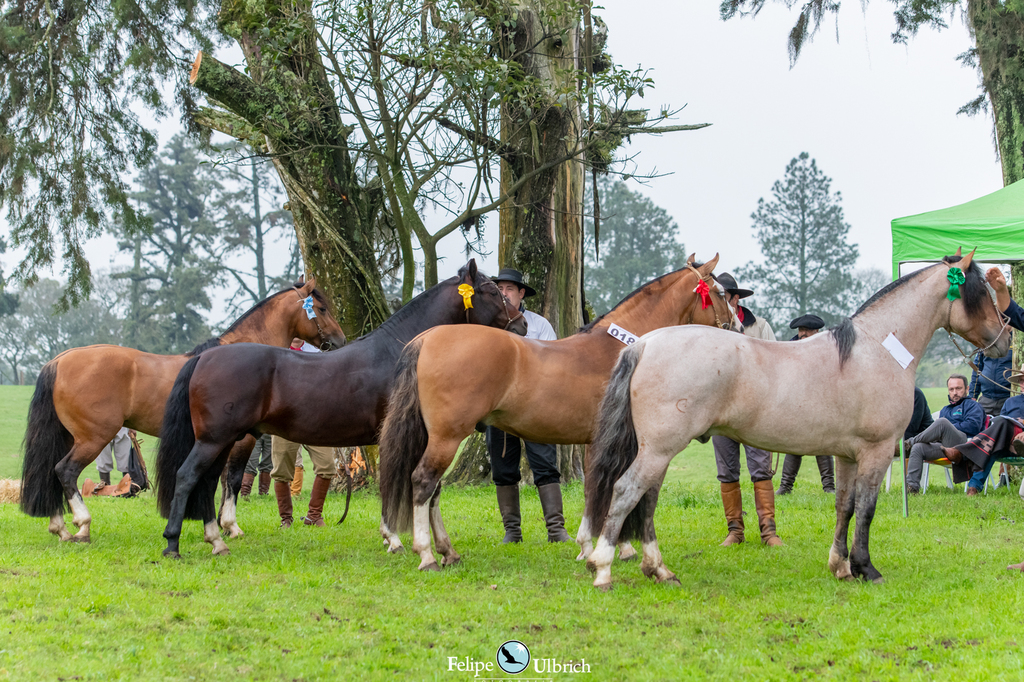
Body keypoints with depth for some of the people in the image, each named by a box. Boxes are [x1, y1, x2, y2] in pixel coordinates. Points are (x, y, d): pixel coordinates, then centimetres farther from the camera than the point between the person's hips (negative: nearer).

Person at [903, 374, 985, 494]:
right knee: (918, 448, -19)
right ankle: (912, 486, -27)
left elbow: (973, 426, -5)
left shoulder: (972, 405, 14)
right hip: (945, 447, 6)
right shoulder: (945, 410, 36)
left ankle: (911, 442, -12)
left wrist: (948, 428, -1)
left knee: (942, 422, -30)